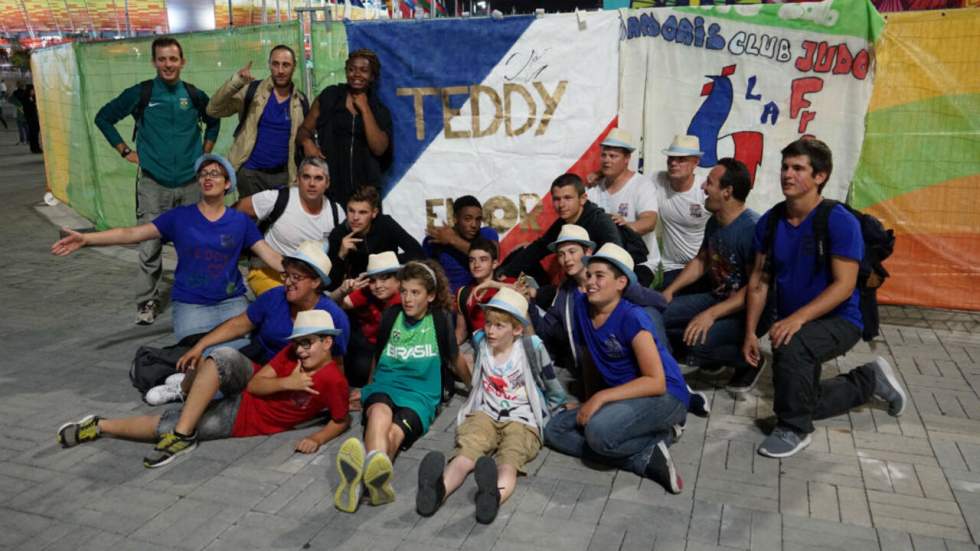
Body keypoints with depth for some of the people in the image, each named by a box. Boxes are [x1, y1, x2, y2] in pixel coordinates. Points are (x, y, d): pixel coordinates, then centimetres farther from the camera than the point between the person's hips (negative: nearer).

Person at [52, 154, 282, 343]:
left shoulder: (240, 222, 3)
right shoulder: (180, 217, 1)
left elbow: (270, 256, -1)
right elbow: (132, 233, -4)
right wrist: (85, 239, -14)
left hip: (232, 301, 1)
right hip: (190, 305, 0)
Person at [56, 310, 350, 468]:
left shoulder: (333, 381, -21)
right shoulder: (293, 352, -5)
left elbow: (341, 421, -10)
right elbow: (255, 384, -4)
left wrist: (316, 439, -27)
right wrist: (286, 383, -21)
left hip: (244, 419, -4)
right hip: (246, 388, 4)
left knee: (168, 425, -14)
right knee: (224, 357, -27)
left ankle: (100, 426, 3)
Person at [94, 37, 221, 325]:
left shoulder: (195, 95, 5)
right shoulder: (139, 94, -1)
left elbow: (213, 122, 25)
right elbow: (103, 118, 10)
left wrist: (204, 152, 13)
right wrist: (126, 152, 4)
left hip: (190, 182, 2)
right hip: (153, 183, -2)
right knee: (150, 246, -3)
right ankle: (147, 301, 9)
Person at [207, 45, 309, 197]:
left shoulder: (301, 101, 5)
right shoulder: (252, 90, -2)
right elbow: (213, 110, -10)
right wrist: (235, 81, -24)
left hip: (283, 175, 2)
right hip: (250, 173, -2)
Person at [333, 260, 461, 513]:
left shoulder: (440, 321, 4)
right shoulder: (391, 316, 11)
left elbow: (454, 360, 19)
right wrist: (369, 386, 30)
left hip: (420, 395, -1)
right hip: (384, 386, 1)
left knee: (396, 431, -36)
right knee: (380, 411, -39)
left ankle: (362, 475, -69)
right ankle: (374, 473, -70)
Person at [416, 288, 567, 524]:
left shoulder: (532, 347, -4)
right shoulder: (481, 341, 9)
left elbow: (555, 391, 9)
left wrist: (541, 415, 15)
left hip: (522, 420, -3)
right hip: (485, 415, 3)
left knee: (509, 461, -37)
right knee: (466, 453, -32)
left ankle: (495, 494, -72)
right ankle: (438, 489, -64)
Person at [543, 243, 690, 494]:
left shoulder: (632, 318, -21)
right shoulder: (582, 305, -2)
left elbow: (656, 382, -24)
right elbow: (589, 356, 14)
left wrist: (601, 397, -26)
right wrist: (589, 402, 15)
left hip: (665, 396, -8)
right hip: (620, 397, 9)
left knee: (599, 432, -35)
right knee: (554, 430, -7)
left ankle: (659, 437, -6)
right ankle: (647, 459, -11)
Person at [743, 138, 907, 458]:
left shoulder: (840, 222, -20)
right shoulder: (770, 222, -4)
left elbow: (844, 285, -24)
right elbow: (759, 280, -1)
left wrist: (798, 317, -35)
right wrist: (750, 332, -7)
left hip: (838, 320, -6)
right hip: (793, 325, 7)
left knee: (789, 347, -38)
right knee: (806, 403, 14)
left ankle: (794, 429, -15)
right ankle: (870, 380, 40)